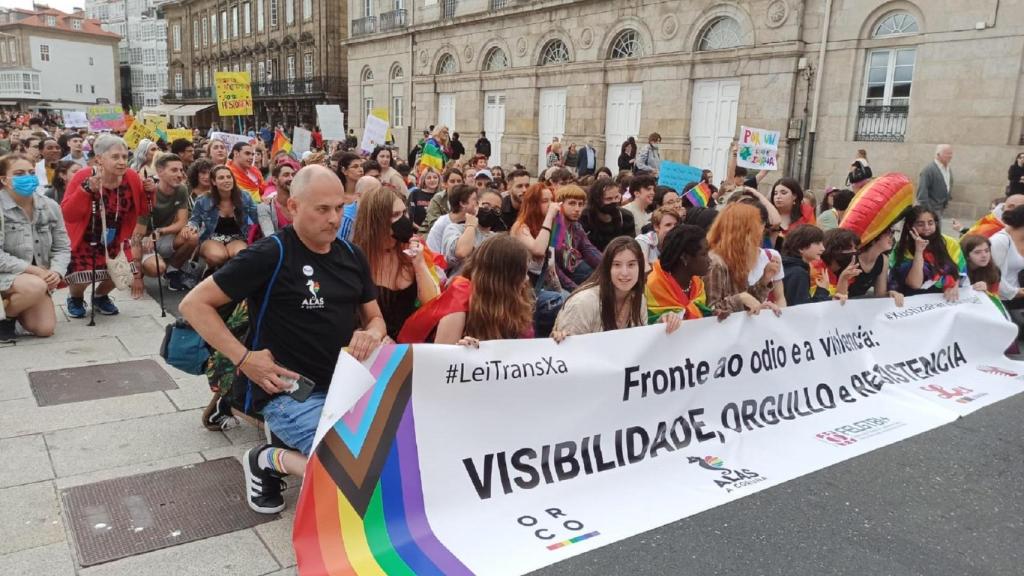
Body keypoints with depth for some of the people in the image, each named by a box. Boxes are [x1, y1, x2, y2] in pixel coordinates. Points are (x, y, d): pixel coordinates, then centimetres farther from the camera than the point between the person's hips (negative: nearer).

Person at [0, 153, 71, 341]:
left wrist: (56, 272, -17)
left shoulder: (50, 206, 0)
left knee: (45, 329, -8)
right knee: (35, 286, -36)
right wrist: (34, 270, -24)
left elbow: (62, 247, 2)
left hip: (37, 276, 5)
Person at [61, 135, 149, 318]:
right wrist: (86, 189, -39)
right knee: (82, 277, -18)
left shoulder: (132, 178, -13)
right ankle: (75, 298, 22)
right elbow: (67, 215, -29)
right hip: (83, 241, -3)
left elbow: (143, 211, -3)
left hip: (114, 241, 3)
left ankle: (100, 296, 24)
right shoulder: (83, 178, -22)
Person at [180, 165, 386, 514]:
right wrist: (245, 358, -16)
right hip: (291, 393, -7)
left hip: (348, 387, 7)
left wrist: (371, 335, -9)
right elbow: (194, 305, -8)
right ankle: (270, 461, 4)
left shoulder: (351, 256, 8)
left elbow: (375, 319, 16)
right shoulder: (270, 255, -10)